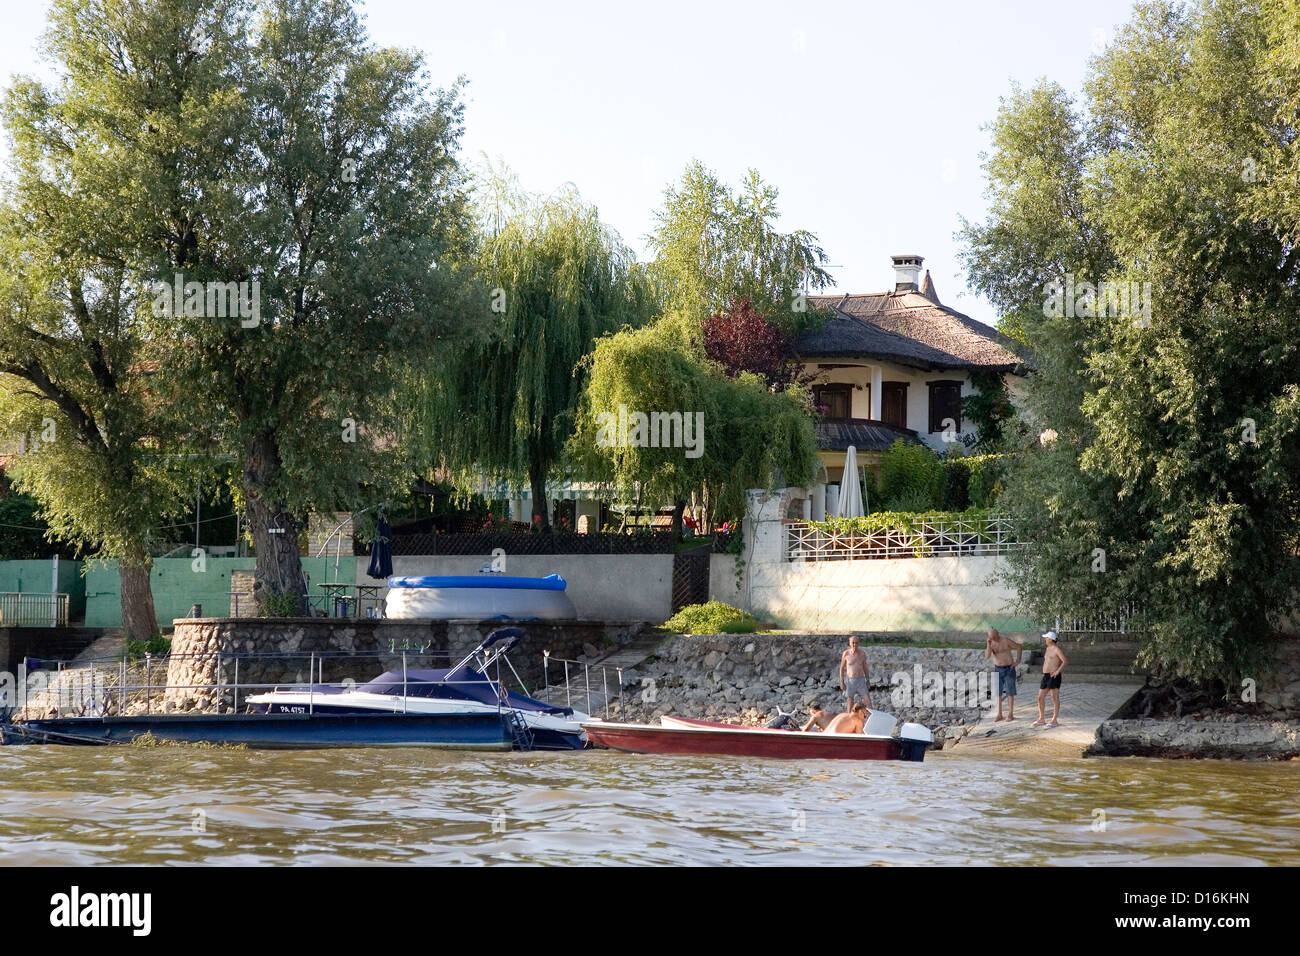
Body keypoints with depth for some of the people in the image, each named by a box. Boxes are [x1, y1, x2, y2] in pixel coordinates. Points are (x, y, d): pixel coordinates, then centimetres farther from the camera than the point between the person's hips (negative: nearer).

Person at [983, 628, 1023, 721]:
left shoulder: (1006, 641, -12)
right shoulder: (990, 643, -2)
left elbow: (1019, 647, -2)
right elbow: (987, 657, -13)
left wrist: (1017, 661, -7)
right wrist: (988, 645, -25)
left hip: (1009, 669, -4)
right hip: (998, 670, 4)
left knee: (1010, 692, 1)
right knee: (998, 693, 4)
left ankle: (1010, 714, 6)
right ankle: (999, 715, 10)